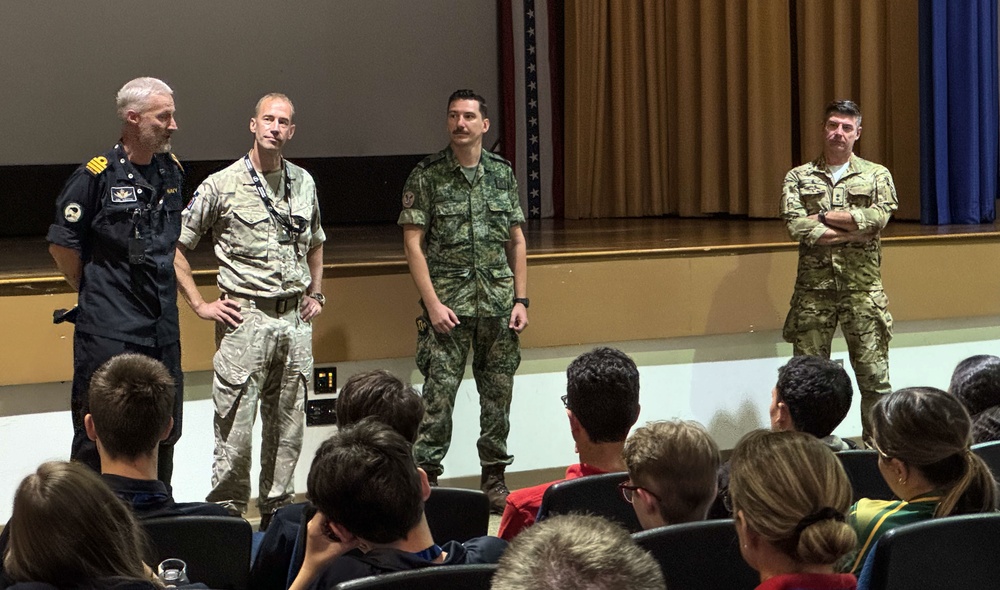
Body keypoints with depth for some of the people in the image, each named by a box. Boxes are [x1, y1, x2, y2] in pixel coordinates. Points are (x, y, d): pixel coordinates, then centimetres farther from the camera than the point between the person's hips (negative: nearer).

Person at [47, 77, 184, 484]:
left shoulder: (172, 172, 10)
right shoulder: (98, 174, -10)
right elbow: (61, 244, -5)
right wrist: (94, 293, 3)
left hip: (163, 327, 6)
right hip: (109, 330, -6)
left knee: (164, 434, 12)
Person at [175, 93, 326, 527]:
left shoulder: (304, 183, 11)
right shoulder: (222, 185, -4)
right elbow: (174, 245, -1)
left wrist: (316, 293, 17)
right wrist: (200, 304, -4)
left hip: (295, 318, 5)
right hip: (245, 316, -5)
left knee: (288, 424, 9)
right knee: (235, 425, -5)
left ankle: (278, 510, 19)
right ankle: (226, 513, 3)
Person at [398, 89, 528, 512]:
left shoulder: (502, 173, 10)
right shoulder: (426, 176, -1)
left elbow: (516, 241, 13)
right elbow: (413, 243, -4)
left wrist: (521, 299, 5)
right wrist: (433, 303, -11)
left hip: (499, 299, 3)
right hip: (448, 299, -3)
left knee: (498, 393, 7)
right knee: (438, 393, -6)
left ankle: (495, 479, 17)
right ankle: (426, 479, 1)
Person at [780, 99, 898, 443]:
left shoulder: (876, 176, 8)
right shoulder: (799, 178, 8)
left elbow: (878, 219, -10)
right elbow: (795, 225, -9)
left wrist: (823, 217, -9)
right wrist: (853, 232, -11)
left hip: (863, 290, 0)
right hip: (813, 291, 0)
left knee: (874, 375, 0)